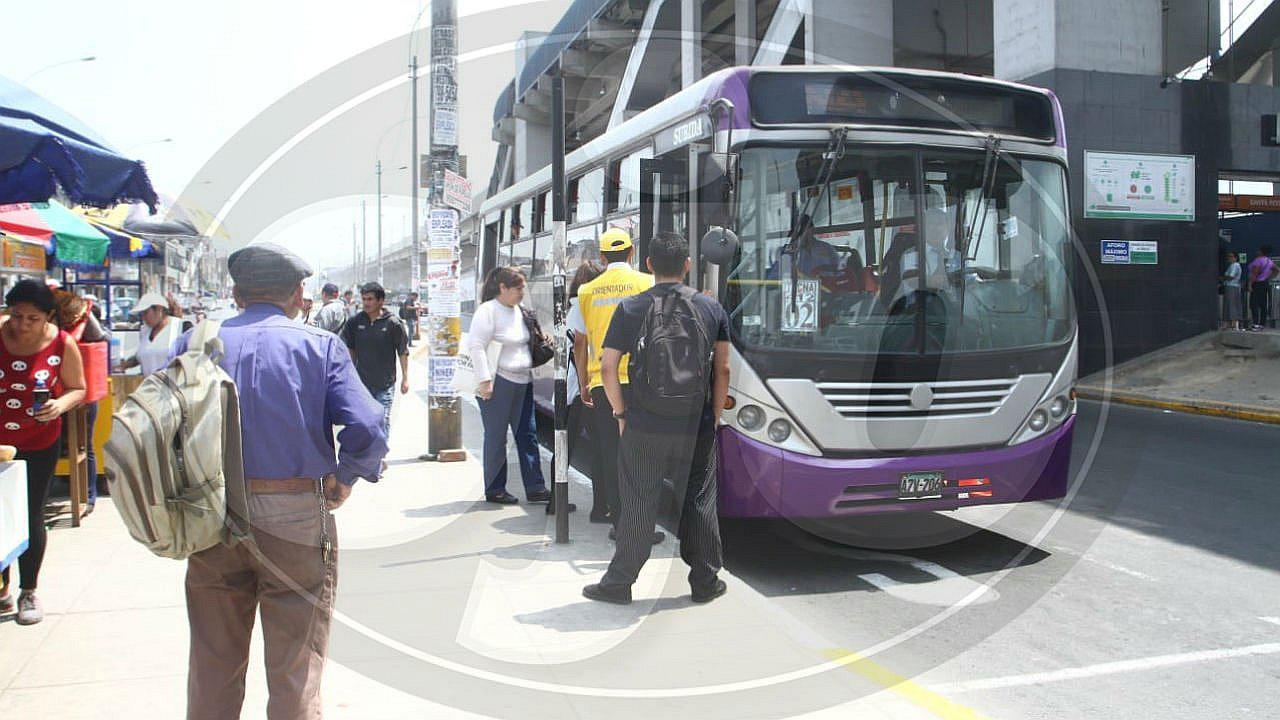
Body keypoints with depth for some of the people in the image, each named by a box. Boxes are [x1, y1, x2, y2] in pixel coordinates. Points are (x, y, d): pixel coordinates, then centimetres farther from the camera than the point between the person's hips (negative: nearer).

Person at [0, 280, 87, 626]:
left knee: (31, 516, 7)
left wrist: (61, 405, -20)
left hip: (39, 445, -1)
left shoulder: (62, 345, -10)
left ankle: (28, 592, 22)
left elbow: (77, 389, 0)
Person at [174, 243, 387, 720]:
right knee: (296, 673, 10)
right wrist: (343, 481, 0)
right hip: (297, 519, -3)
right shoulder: (320, 346, -4)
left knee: (212, 669, 19)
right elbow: (366, 430, -16)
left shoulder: (196, 343, 4)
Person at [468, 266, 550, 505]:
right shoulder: (488, 311, -12)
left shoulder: (518, 311, 13)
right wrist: (484, 380, -21)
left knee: (527, 436, 8)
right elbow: (475, 345, -17)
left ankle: (535, 488, 13)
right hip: (498, 384, -8)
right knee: (496, 438, 2)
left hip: (522, 382, 8)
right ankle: (494, 490, 13)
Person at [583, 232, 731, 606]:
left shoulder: (630, 308, -2)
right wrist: (714, 417, 13)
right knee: (698, 502, 12)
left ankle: (619, 582, 16)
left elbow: (608, 367, -5)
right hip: (697, 427, 1)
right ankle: (705, 581, 21)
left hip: (643, 425, -1)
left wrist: (621, 412, 5)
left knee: (637, 504, 6)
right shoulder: (712, 308, 3)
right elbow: (722, 370, 4)